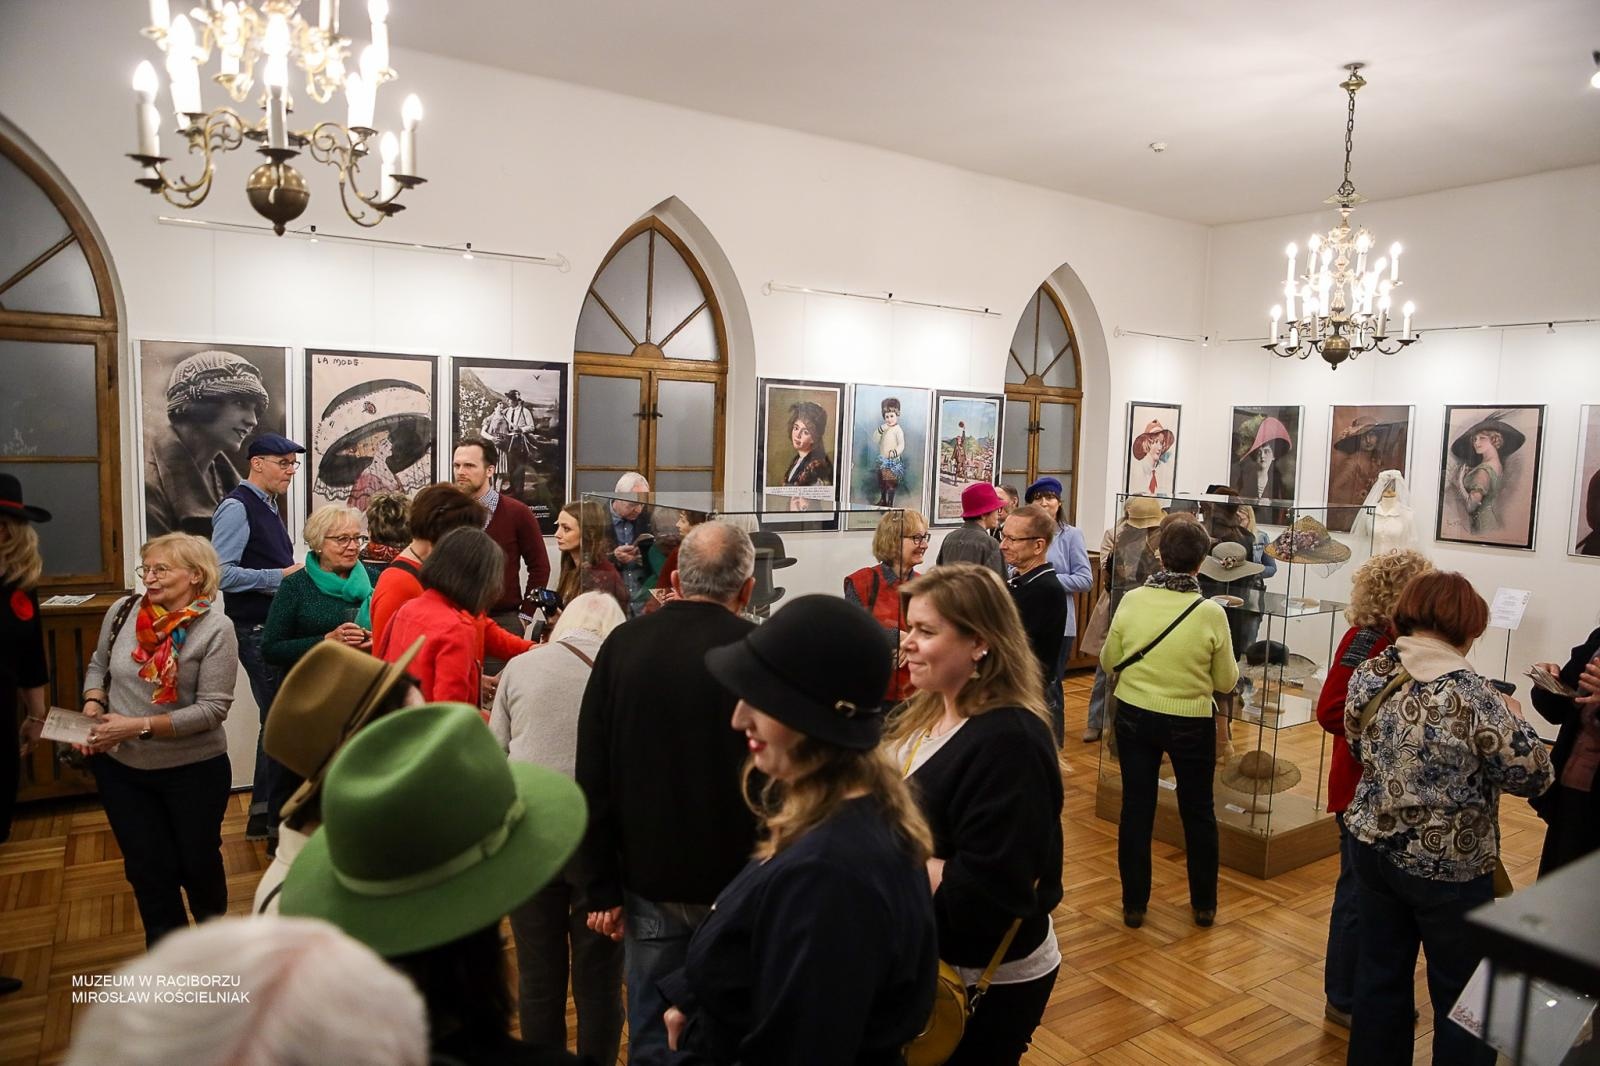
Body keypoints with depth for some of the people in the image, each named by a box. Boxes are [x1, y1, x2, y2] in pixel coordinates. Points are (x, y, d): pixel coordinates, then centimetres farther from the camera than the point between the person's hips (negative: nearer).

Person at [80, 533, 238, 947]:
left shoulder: (215, 630, -17)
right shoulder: (122, 611, -5)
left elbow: (212, 708, -19)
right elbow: (98, 666, 12)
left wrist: (138, 726, -23)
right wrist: (93, 706, -6)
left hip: (194, 769, -3)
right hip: (120, 767, 3)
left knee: (198, 861, 15)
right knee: (148, 868, 14)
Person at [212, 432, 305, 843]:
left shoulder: (267, 506, 14)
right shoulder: (237, 508, -14)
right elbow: (222, 573, -22)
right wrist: (282, 575, -21)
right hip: (257, 631, -9)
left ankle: (263, 813, 28)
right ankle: (276, 816, 11)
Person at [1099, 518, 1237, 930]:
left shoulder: (1132, 600, -13)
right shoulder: (1210, 613, -17)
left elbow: (1108, 662, -1)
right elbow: (1226, 682, -6)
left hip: (1134, 715, 1)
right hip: (1190, 723, -1)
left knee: (1136, 809, 13)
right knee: (1198, 812, 17)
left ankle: (1134, 904, 22)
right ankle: (1204, 904, 32)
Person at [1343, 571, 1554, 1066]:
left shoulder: (1368, 674, -5)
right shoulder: (1470, 693, -22)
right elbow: (1534, 776, -14)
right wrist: (1512, 719, 2)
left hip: (1373, 848, 5)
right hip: (1448, 868, -5)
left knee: (1380, 978, 19)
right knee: (1464, 997, 14)